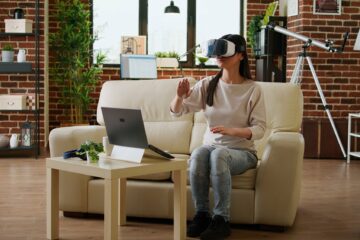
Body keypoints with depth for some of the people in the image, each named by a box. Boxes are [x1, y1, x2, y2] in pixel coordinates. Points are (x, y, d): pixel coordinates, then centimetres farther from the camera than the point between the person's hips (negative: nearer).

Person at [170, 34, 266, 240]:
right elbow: (176, 111, -1)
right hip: (211, 147, 3)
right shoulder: (207, 85, 2)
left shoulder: (253, 89, -7)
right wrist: (180, 96, -24)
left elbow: (259, 129, -10)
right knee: (199, 153, -33)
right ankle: (202, 215, -19)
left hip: (241, 152, -2)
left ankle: (222, 220, -26)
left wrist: (231, 130, -27)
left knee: (219, 154, -37)